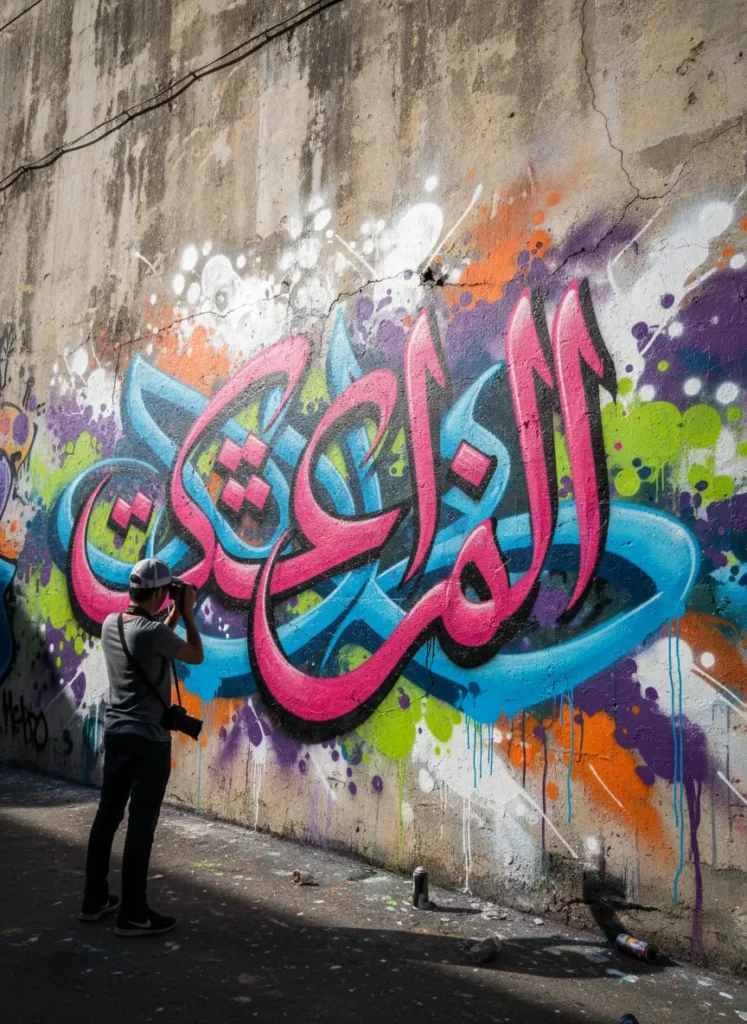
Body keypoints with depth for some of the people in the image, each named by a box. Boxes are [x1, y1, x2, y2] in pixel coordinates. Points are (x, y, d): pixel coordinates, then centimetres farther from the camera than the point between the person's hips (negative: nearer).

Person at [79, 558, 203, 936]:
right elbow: (196, 656, -5)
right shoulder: (154, 632, -20)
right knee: (141, 825, -1)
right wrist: (188, 612, 1)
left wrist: (175, 614, 17)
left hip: (115, 733, 8)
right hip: (149, 740, -8)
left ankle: (94, 900, 27)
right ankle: (133, 915, 6)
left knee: (107, 816, 16)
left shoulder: (110, 624, 2)